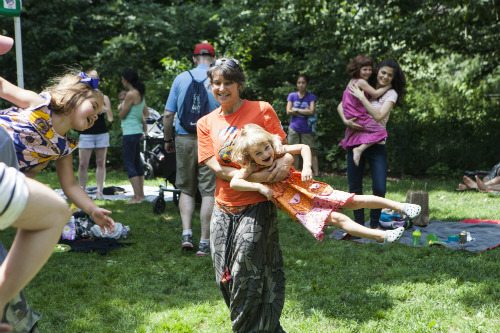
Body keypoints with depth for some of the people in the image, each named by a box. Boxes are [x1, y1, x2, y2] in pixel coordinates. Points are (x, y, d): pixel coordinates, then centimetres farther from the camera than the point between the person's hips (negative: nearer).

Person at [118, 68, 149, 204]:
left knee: (129, 163, -6)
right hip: (137, 131, 9)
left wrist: (120, 107, 7)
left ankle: (137, 196, -8)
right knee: (137, 162, 16)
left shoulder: (130, 94, -16)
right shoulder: (140, 94, 12)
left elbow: (122, 115, -11)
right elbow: (146, 113, 19)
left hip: (130, 133, -9)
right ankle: (140, 194, 23)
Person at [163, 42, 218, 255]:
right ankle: (204, 242, 5)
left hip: (184, 139, 2)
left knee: (186, 190, 16)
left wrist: (167, 139, 15)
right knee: (208, 192, 4)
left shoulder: (180, 78, 4)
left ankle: (186, 233, 5)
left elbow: (167, 115, 4)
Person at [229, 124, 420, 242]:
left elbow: (304, 147, -2)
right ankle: (382, 236, -24)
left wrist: (307, 166, -19)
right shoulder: (252, 169, -14)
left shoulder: (279, 152, -7)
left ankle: (400, 207, 7)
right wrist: (260, 186, -35)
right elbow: (234, 182, -28)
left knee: (356, 201, -1)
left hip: (309, 191, 3)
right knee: (337, 218, -20)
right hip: (301, 208, -3)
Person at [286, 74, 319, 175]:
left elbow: (311, 111, -12)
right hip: (294, 129, 2)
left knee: (312, 151, -4)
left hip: (307, 130, -2)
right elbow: (288, 111, -4)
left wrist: (296, 110, -7)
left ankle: (316, 174, -5)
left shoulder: (311, 96, 0)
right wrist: (304, 111, -7)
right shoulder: (292, 96, 5)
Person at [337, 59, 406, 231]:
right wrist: (346, 121, -14)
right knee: (355, 188, 7)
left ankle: (374, 225, 14)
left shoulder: (391, 93, -1)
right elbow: (341, 106, 5)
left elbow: (378, 115, -17)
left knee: (379, 189, -6)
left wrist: (361, 97, -13)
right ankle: (359, 224, 20)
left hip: (377, 145, -2)